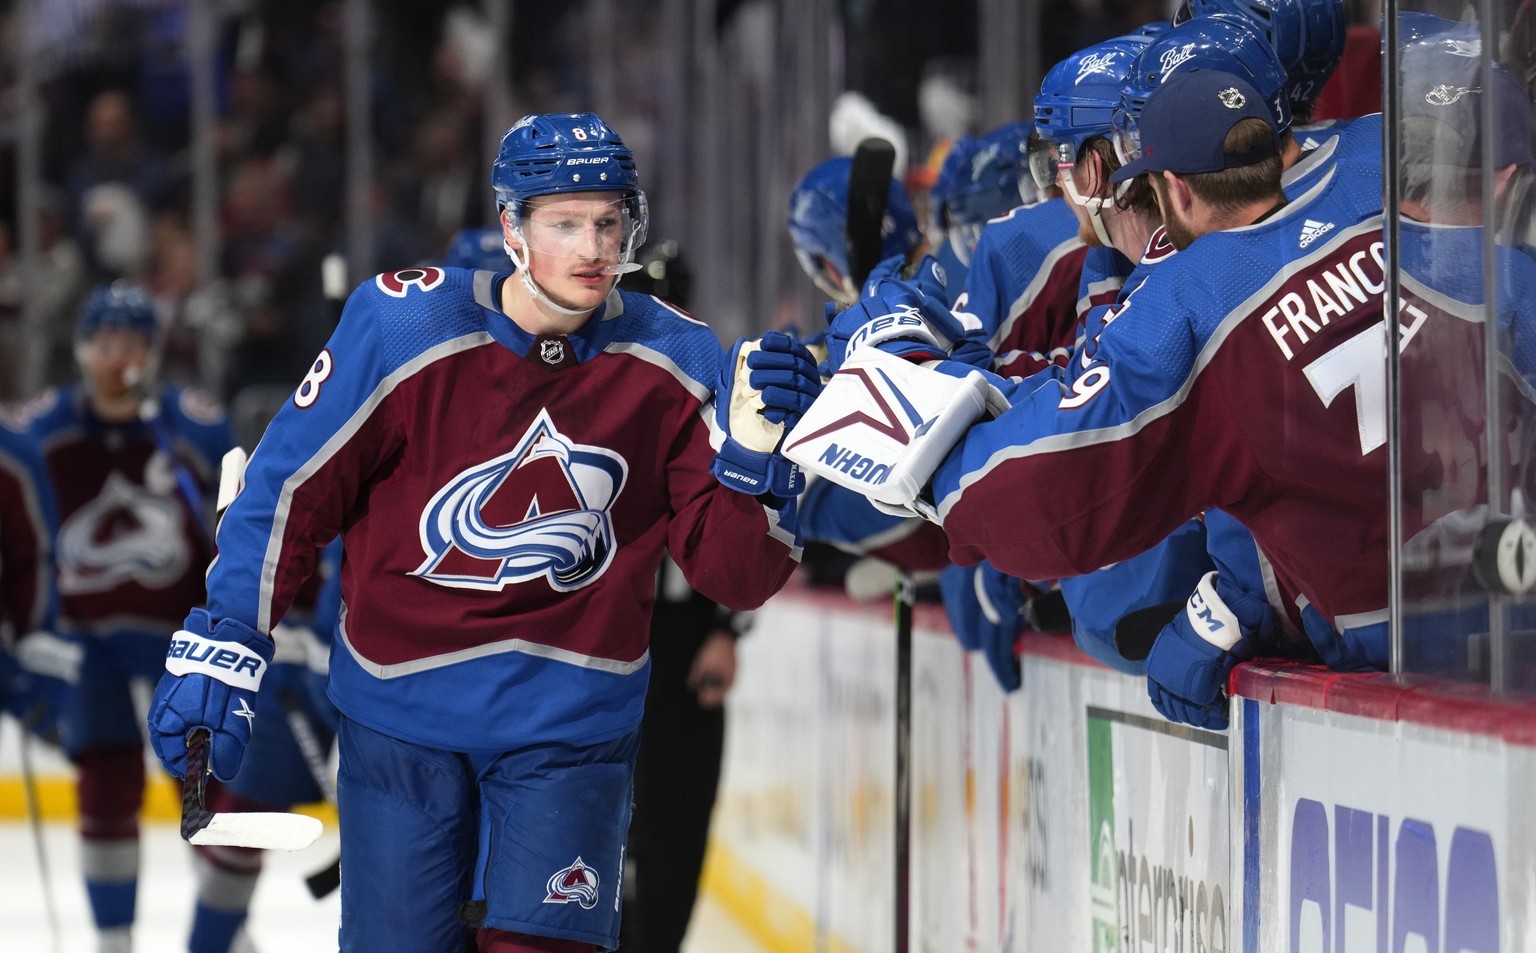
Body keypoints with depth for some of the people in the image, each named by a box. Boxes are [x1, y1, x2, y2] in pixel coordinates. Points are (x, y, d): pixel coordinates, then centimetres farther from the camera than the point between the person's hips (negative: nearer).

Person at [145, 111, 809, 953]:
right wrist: (220, 647, -6)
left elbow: (733, 576, -6)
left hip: (569, 720, 1)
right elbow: (290, 486, -3)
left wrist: (753, 454, -23)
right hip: (401, 709, -1)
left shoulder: (672, 363, -6)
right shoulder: (404, 329, -12)